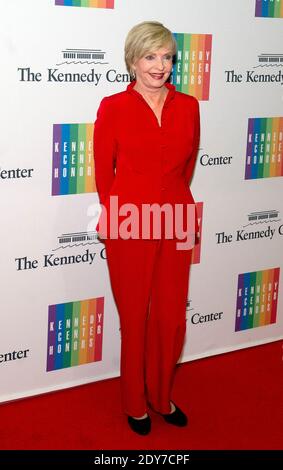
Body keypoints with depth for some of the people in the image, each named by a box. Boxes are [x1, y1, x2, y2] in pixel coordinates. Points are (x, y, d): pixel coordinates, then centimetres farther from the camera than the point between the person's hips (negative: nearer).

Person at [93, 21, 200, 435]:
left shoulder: (187, 106, 4)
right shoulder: (114, 107, -5)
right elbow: (103, 169, 3)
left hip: (175, 225, 3)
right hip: (129, 227, -3)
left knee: (171, 318, 10)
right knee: (134, 318, 9)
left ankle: (162, 397, 32)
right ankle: (135, 404, 28)